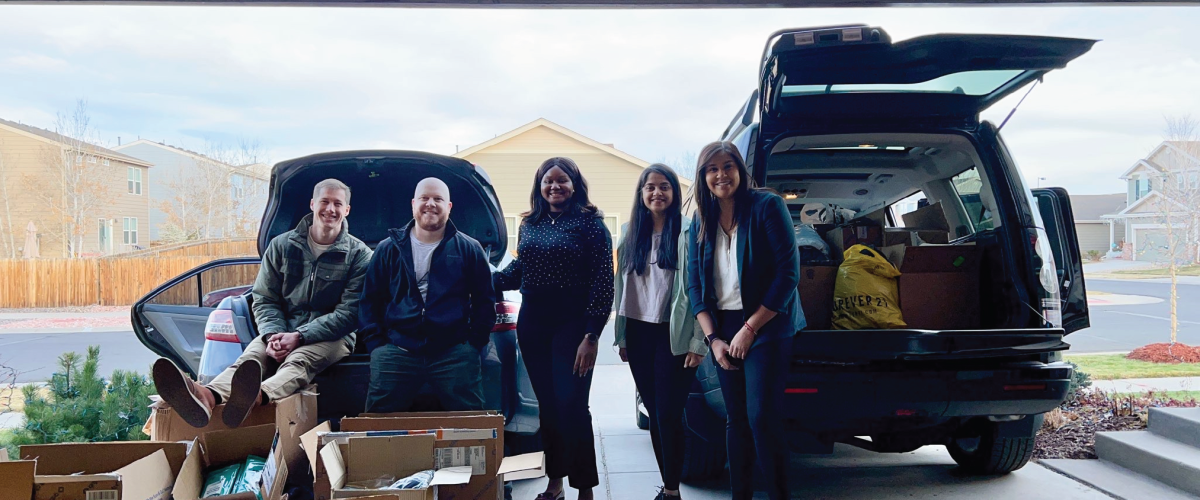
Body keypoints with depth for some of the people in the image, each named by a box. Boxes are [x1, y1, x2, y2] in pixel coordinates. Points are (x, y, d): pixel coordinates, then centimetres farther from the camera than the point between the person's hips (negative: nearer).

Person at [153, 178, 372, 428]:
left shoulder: (359, 254, 2)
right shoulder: (281, 245, 11)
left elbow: (349, 313, -6)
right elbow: (264, 300, 10)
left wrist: (299, 337, -16)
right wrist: (273, 335, -12)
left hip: (331, 337, -3)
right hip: (281, 331, 3)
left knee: (298, 360, -36)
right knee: (251, 356, -29)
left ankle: (259, 396, -70)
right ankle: (208, 396, -61)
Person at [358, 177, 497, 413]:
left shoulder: (469, 249, 7)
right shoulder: (388, 249, 11)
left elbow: (484, 300, 9)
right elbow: (370, 299, 12)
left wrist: (475, 342, 1)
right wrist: (374, 342, 2)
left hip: (454, 353, -1)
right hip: (396, 352, 1)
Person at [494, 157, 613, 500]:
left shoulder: (590, 222, -6)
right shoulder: (529, 224, 10)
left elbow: (603, 281, -10)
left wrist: (591, 336, -16)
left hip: (572, 324, -5)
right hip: (532, 324, 5)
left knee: (571, 406, -8)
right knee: (547, 405, 10)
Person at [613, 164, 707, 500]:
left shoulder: (687, 232, -7)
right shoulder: (631, 235, 10)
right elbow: (622, 286, 12)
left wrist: (698, 342, -12)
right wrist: (622, 337, 10)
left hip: (673, 336, -5)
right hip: (639, 334, 5)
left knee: (669, 415, -4)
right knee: (653, 414, 11)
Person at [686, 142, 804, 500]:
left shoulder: (767, 207, -9)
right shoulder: (702, 221, 7)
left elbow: (788, 274, -13)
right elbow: (694, 284, 8)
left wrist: (749, 329, -14)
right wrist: (713, 338, -3)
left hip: (766, 328, -5)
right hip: (722, 329, 5)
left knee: (761, 418, -10)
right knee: (736, 419, 10)